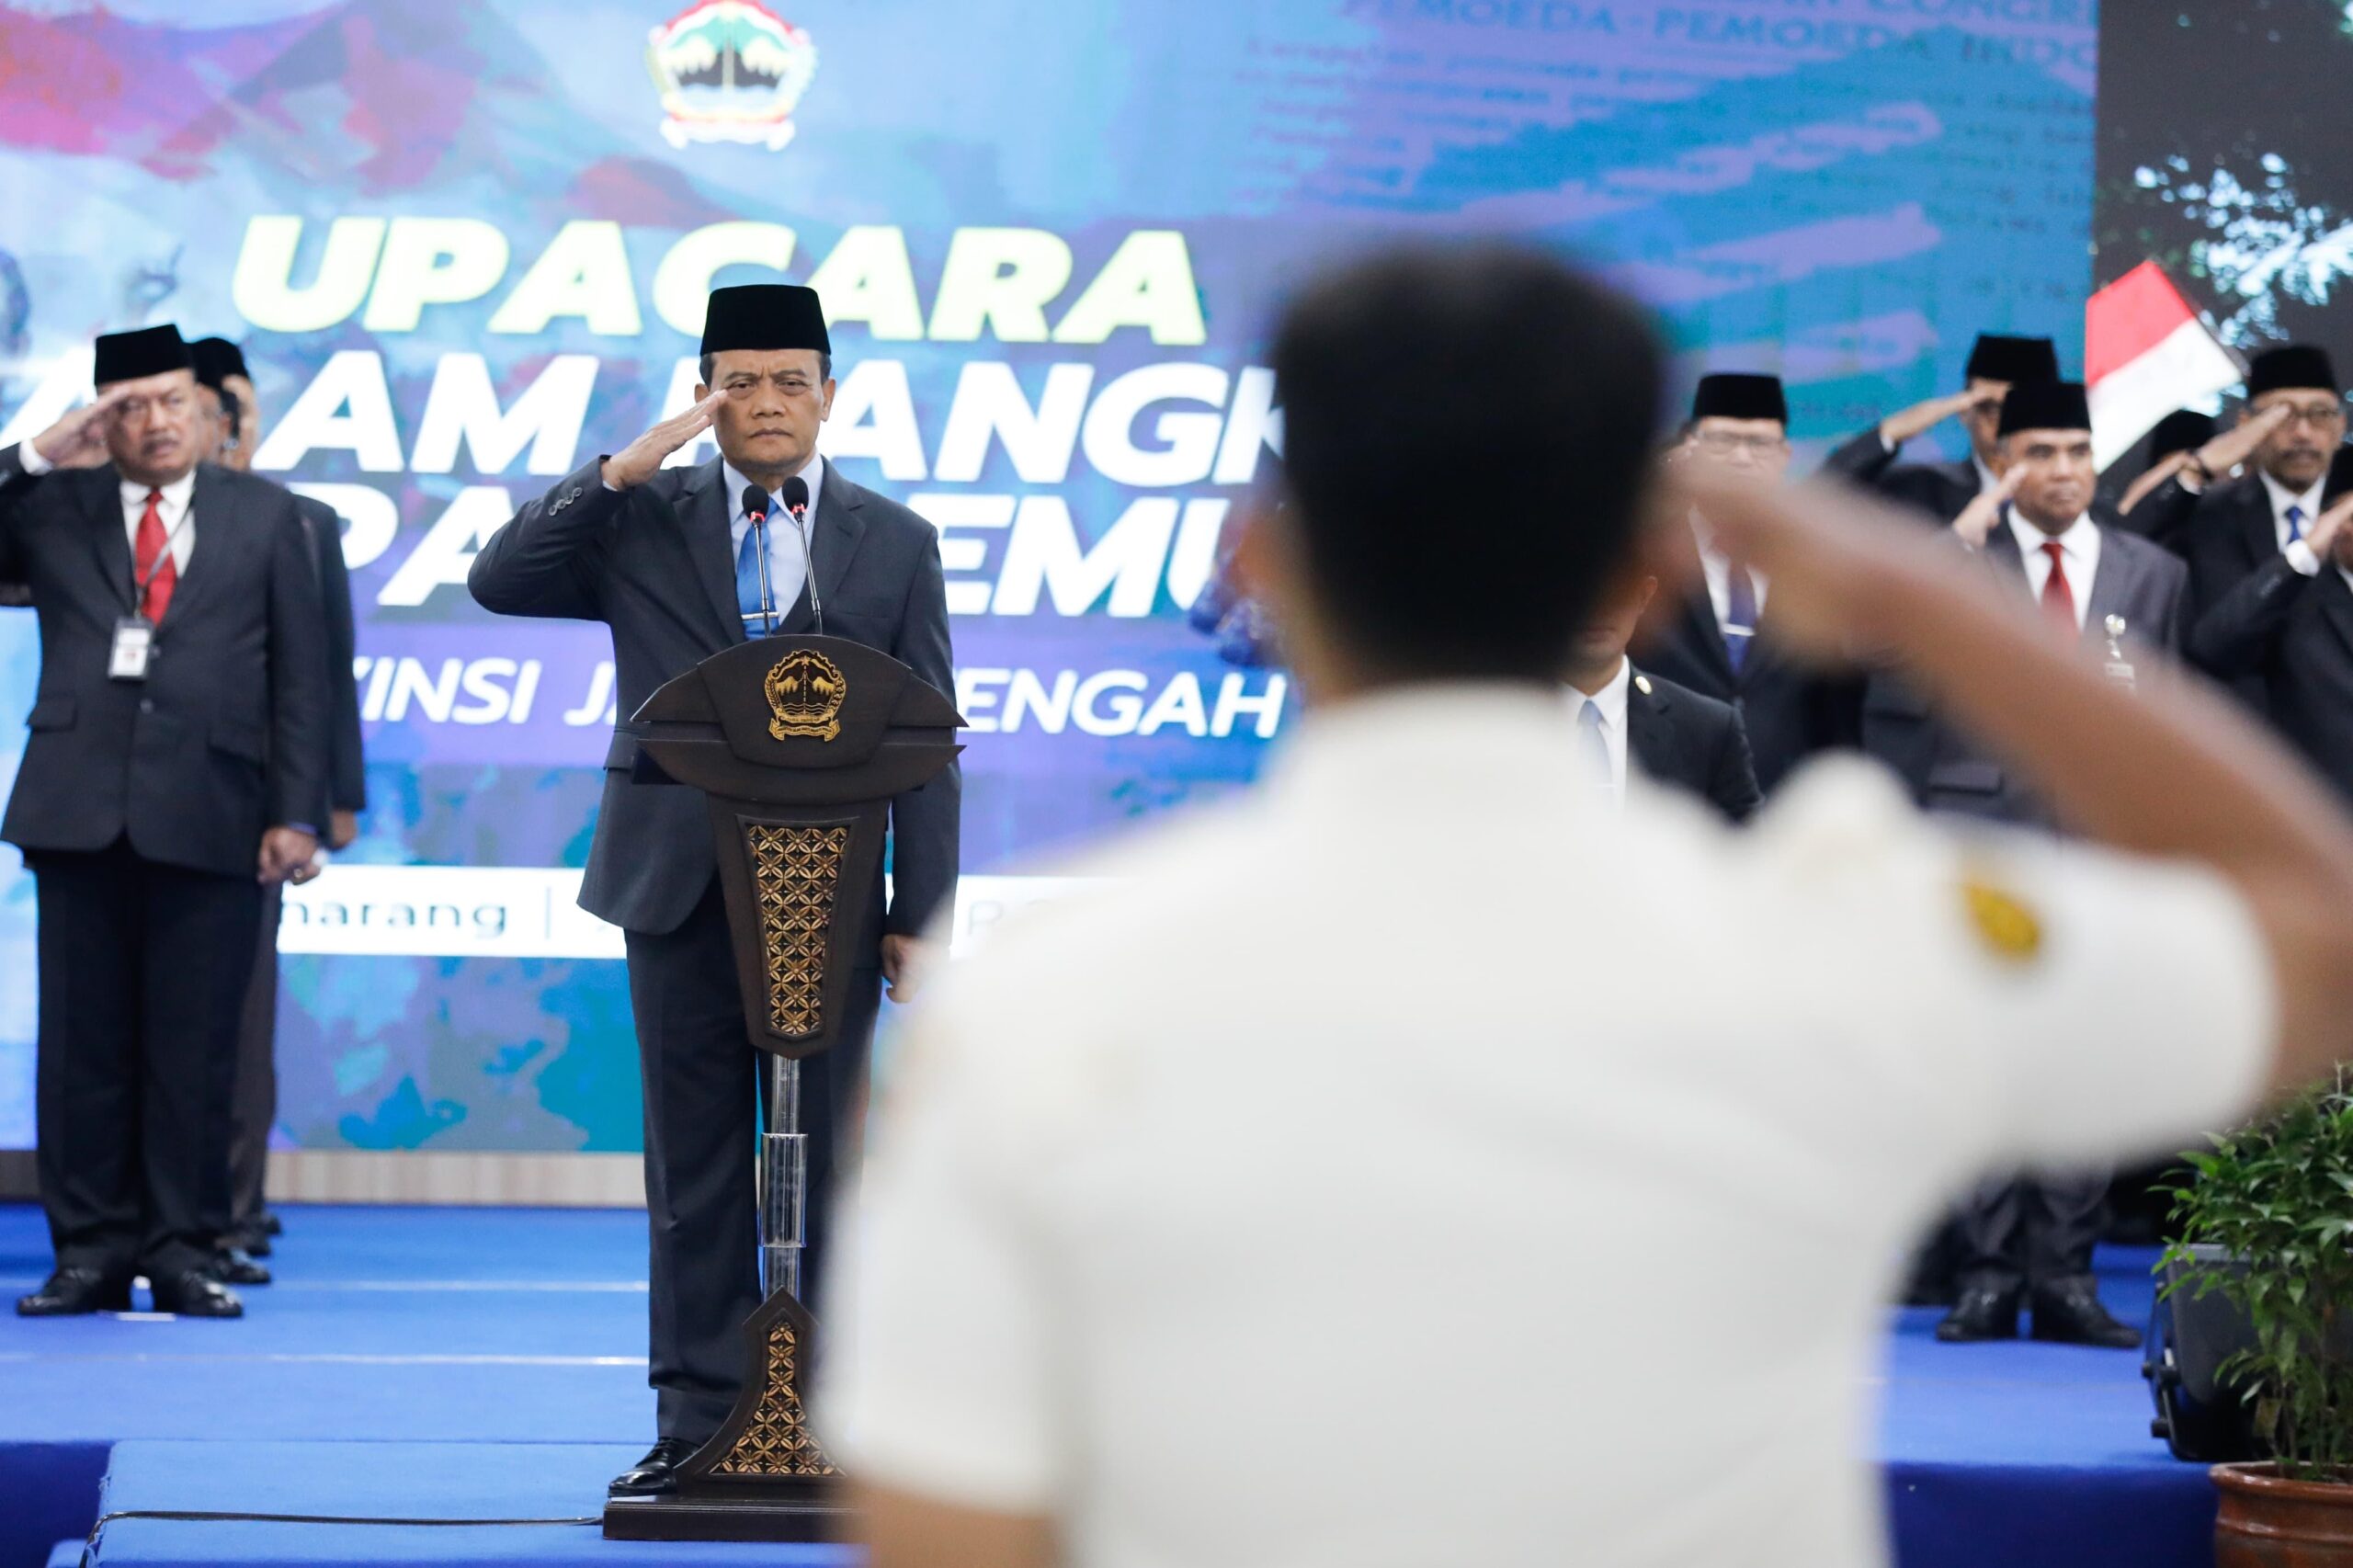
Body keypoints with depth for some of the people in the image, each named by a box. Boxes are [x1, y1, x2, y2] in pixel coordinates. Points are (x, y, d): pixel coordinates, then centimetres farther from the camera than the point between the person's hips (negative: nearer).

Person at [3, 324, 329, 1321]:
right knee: (83, 1041, 3)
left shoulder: (263, 516, 11)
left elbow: (300, 674, 8)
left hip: (208, 815, -1)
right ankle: (91, 1253, 9)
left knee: (194, 1047, 1)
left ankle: (183, 1254, 8)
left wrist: (297, 813, 0)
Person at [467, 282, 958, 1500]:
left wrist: (920, 919, -3)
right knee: (696, 1169, 4)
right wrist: (620, 472, -12)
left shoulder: (896, 545, 7)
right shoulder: (642, 525, 8)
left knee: (829, 1166, 2)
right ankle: (698, 1421, 9)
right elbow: (499, 581, -5)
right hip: (679, 893, 1)